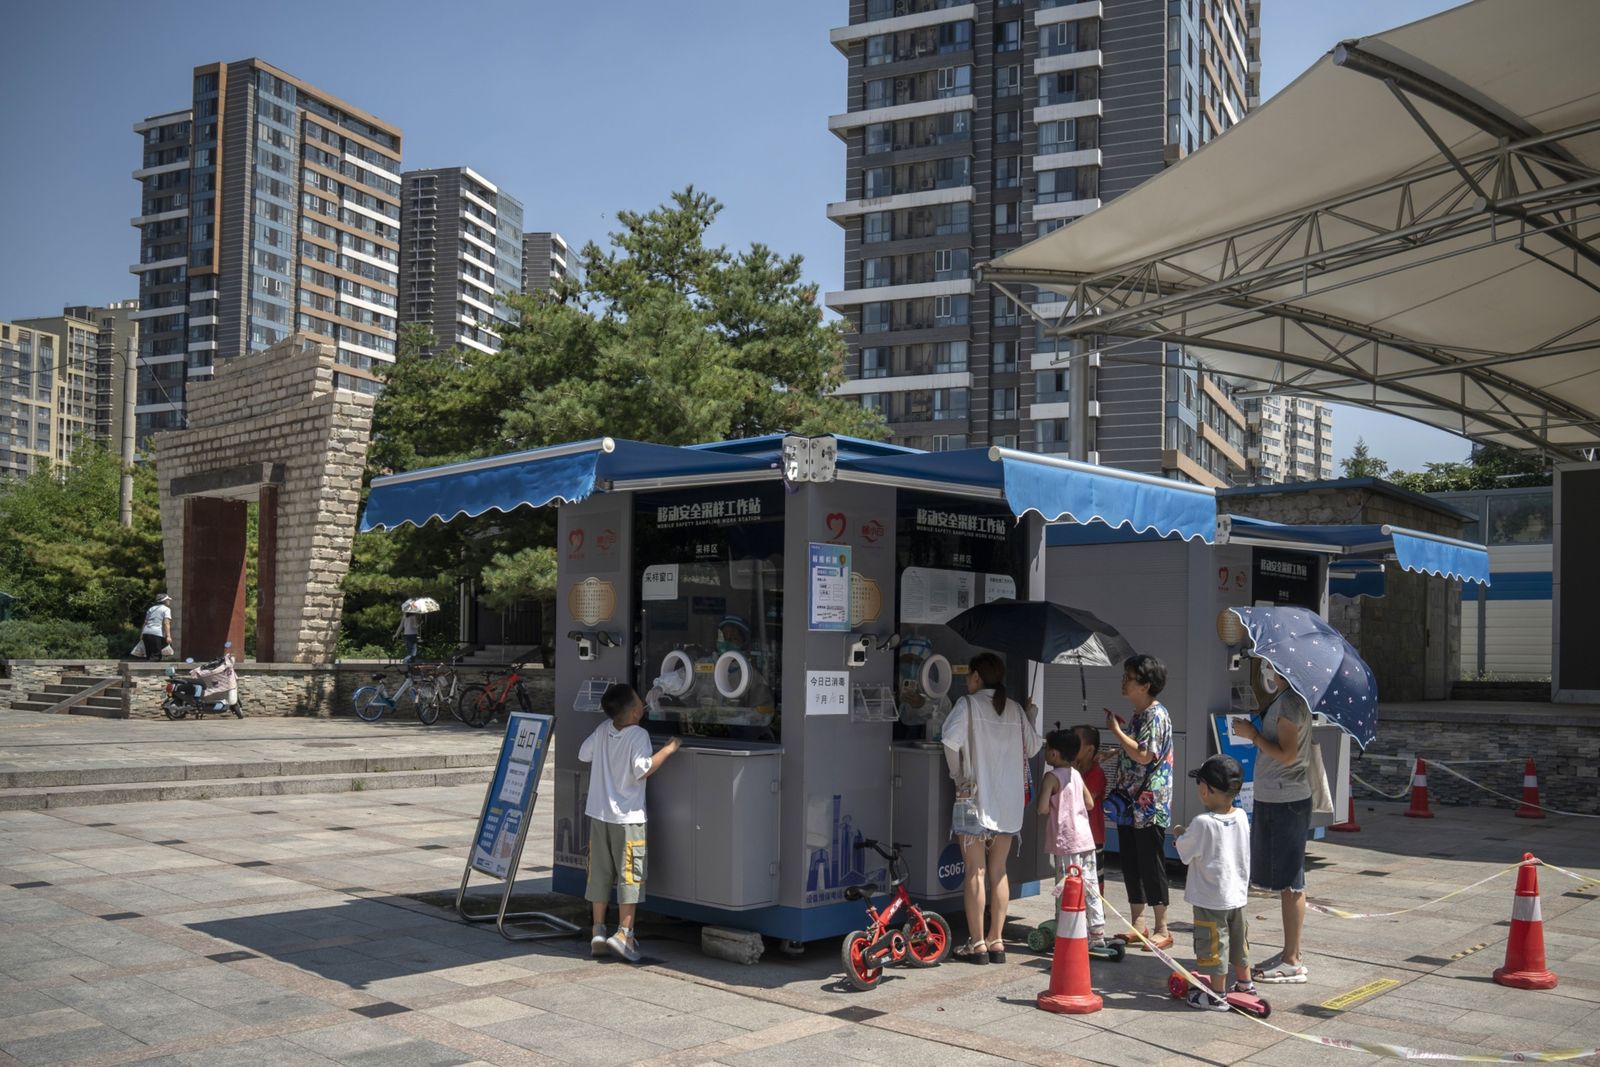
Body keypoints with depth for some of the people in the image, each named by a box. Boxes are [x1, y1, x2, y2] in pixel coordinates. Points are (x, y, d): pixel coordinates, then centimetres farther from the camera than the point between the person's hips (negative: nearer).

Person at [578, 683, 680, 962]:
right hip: (627, 817, -6)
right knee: (629, 876, 2)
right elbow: (643, 769, -24)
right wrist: (668, 750, -16)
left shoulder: (602, 730, 3)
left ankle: (598, 933, 14)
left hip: (598, 815, 6)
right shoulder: (638, 735, -15)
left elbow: (583, 754, 15)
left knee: (599, 874, 11)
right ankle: (624, 933, -2)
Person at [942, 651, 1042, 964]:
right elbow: (1032, 748, 13)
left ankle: (977, 943, 3)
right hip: (1009, 801, 5)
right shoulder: (1015, 709, 8)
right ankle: (997, 941, 15)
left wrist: (958, 774, -9)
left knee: (976, 872, 1)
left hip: (976, 797, -5)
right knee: (998, 871, 12)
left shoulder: (968, 704, -7)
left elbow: (951, 739, -22)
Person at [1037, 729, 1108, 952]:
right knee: (1091, 888, 11)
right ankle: (1097, 934, 16)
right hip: (1086, 839, 7)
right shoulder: (1076, 774, 11)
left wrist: (1053, 808, 1)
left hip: (1066, 842, -7)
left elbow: (1043, 808, -20)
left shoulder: (1052, 776, -11)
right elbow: (1090, 803, 18)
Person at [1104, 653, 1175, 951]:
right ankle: (1137, 925, 22)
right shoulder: (1138, 715, 15)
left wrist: (1116, 730, -16)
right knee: (1131, 866, 12)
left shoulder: (1156, 715, -14)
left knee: (1151, 866, -2)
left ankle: (1162, 930, 7)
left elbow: (1144, 755, -23)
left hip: (1150, 806, -9)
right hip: (1131, 804, 9)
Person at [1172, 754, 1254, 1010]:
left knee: (1213, 944, 5)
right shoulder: (1241, 817, -4)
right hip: (1238, 893, 7)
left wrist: (1181, 834, 9)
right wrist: (1190, 834, 13)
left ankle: (1217, 994, 13)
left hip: (1210, 898, -7)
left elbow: (1184, 852, -11)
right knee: (1238, 939, 22)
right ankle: (1245, 983, 37)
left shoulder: (1203, 823, -24)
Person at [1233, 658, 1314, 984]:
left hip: (1287, 801, -10)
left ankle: (1293, 962, 2)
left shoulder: (1291, 701, -17)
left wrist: (1253, 735, -14)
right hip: (1272, 798, 10)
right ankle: (1289, 954, 24)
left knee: (1290, 883, -4)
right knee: (1284, 882, 15)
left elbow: (1287, 754, -20)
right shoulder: (1281, 698, 13)